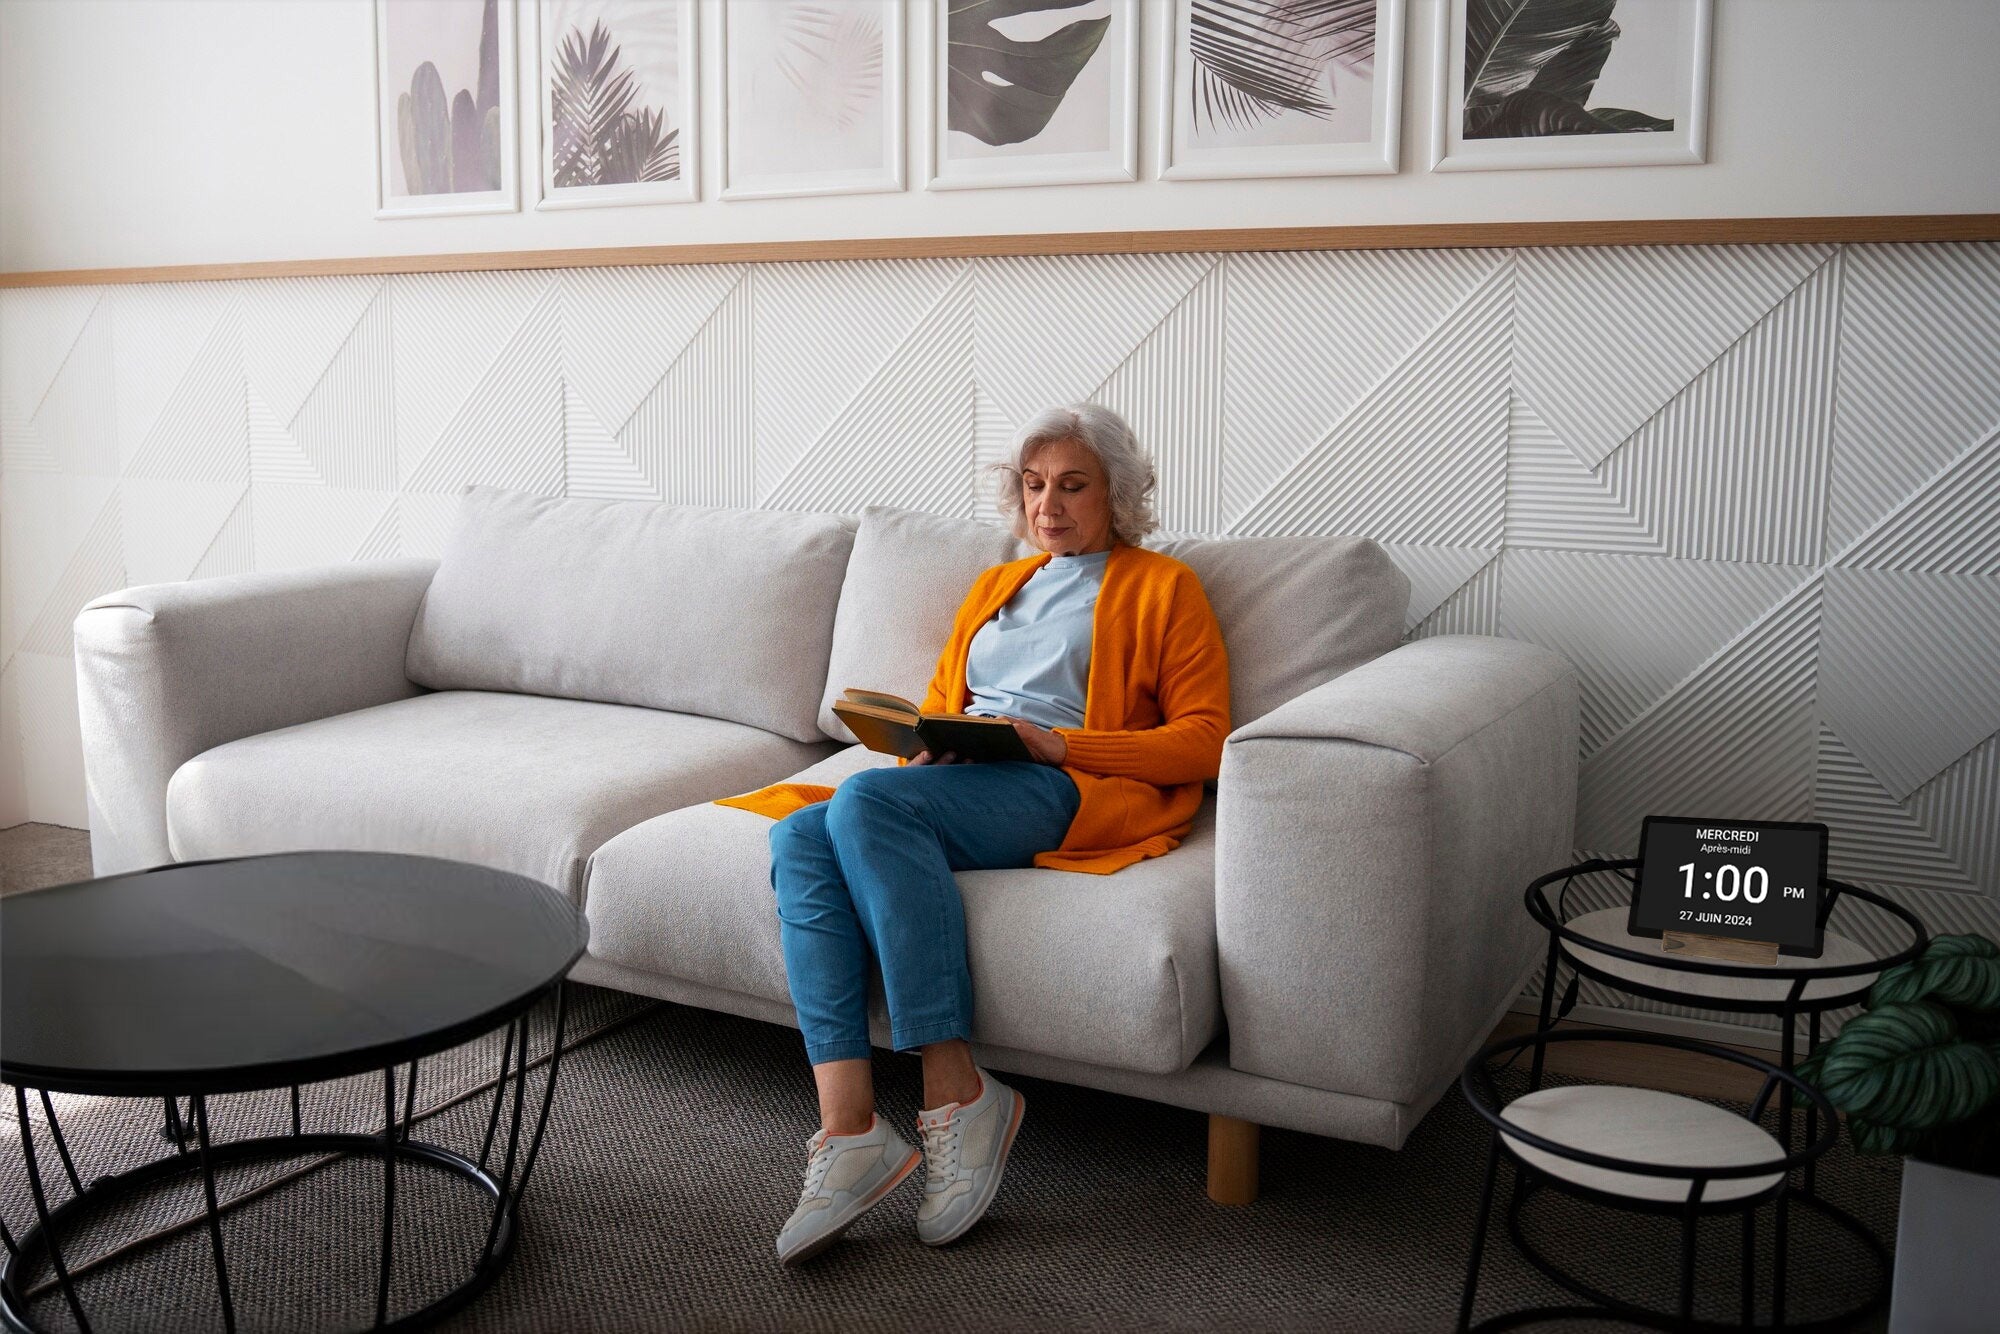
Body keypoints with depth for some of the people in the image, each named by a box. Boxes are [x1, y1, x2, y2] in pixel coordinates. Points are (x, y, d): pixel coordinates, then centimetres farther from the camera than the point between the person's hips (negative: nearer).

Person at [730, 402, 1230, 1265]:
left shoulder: (1161, 588, 12)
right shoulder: (995, 586, 32)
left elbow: (1202, 740, 1)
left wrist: (1057, 742, -11)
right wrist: (928, 745, 4)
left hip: (1070, 793, -6)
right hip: (952, 785, 6)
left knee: (865, 800, -33)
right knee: (799, 837, -26)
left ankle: (955, 1094, -30)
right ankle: (848, 1130, -34)